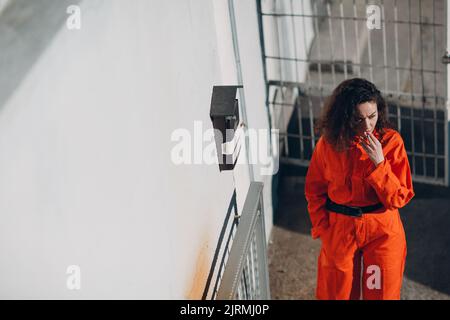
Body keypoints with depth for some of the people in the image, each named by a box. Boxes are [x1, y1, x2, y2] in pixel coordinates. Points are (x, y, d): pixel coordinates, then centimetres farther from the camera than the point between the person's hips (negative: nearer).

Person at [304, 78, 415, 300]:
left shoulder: (391, 140, -12)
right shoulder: (328, 143, -10)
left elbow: (399, 198, -13)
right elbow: (315, 191, 4)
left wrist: (379, 162, -25)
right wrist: (323, 229, -4)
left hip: (383, 231, -1)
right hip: (339, 230, 1)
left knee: (382, 292, 14)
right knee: (336, 292, 13)